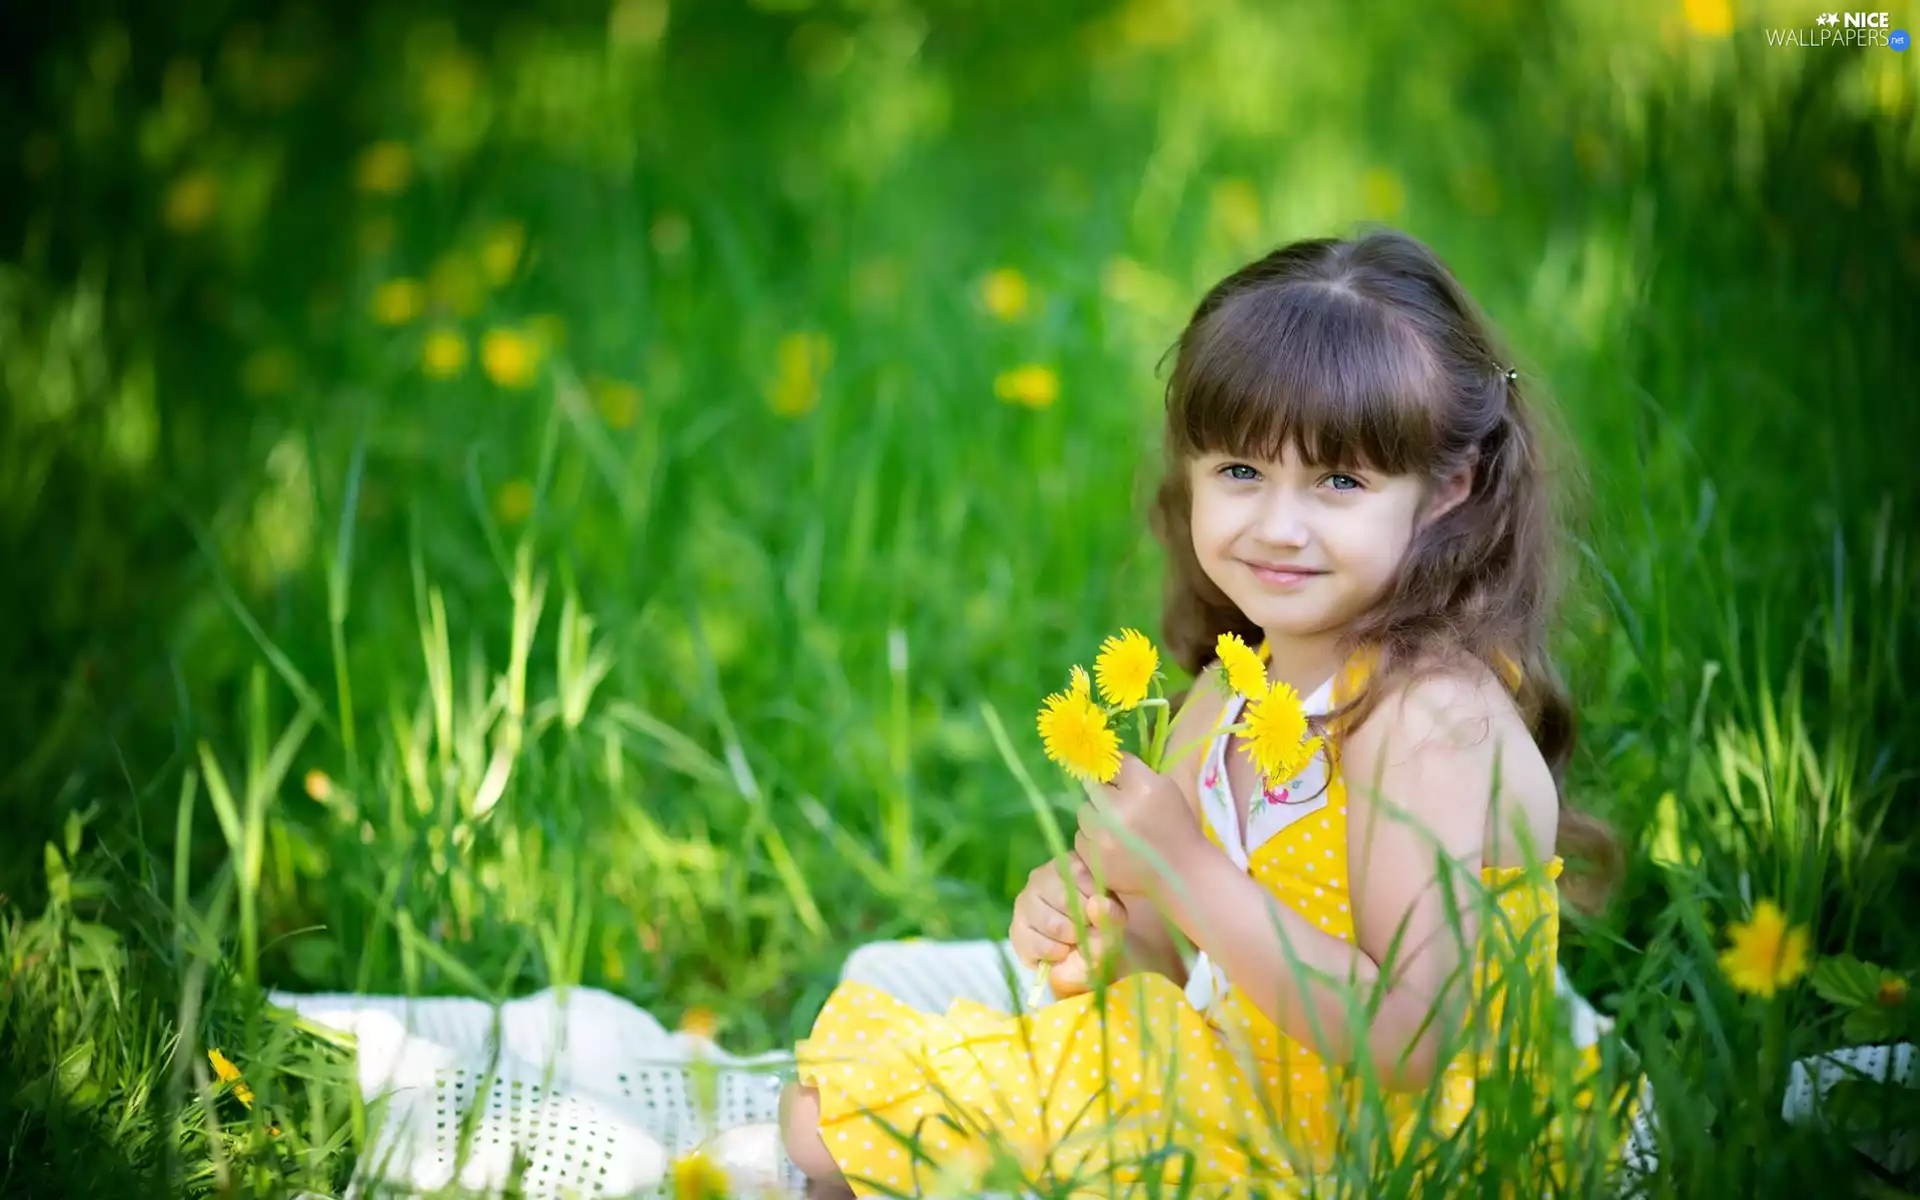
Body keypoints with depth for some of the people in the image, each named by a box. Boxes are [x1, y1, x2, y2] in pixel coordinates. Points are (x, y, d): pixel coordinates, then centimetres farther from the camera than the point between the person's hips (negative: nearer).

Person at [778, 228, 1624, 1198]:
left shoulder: (1432, 714, -22)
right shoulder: (1228, 697, 4)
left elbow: (1405, 1039, -29)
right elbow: (1200, 967, 11)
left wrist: (1188, 877, -28)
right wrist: (1102, 935, -11)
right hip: (1235, 1090, 8)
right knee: (827, 1113, 4)